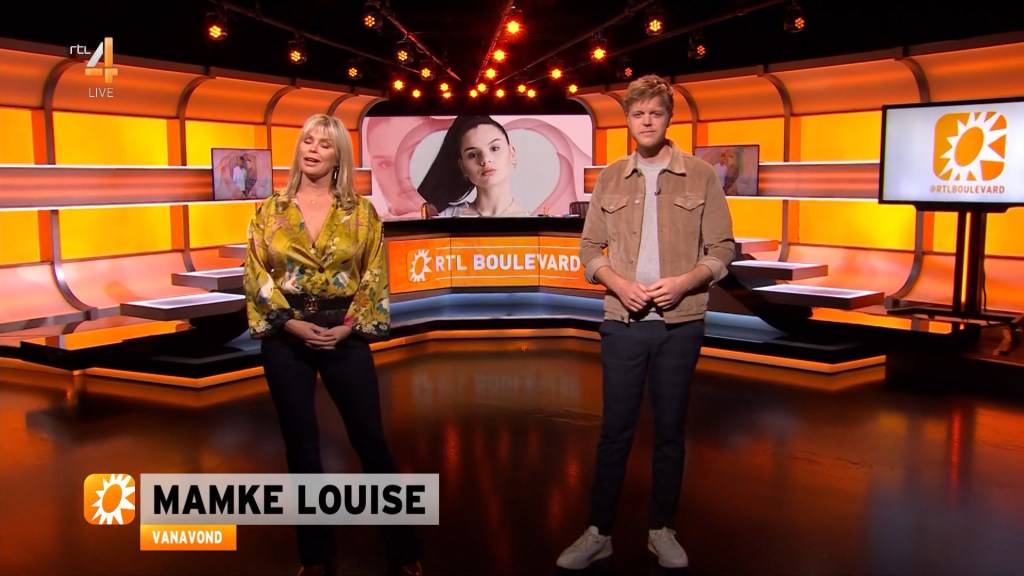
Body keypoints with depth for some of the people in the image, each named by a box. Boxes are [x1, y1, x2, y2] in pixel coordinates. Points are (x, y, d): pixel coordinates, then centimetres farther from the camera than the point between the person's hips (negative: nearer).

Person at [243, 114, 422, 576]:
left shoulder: (361, 212, 3)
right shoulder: (269, 211, 4)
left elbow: (375, 276, 0)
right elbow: (256, 276, -1)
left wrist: (348, 327, -11)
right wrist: (293, 324, -12)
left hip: (344, 334, -1)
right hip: (286, 336, 1)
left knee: (371, 439, 1)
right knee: (301, 444, 8)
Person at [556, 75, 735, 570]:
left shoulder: (701, 176, 1)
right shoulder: (609, 178, 6)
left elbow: (722, 249, 0)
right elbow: (590, 248, 6)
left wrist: (684, 281, -16)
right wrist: (618, 283, -12)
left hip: (681, 324, -1)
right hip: (623, 322, 1)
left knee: (670, 429, 10)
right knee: (615, 429, 7)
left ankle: (662, 530, 25)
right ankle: (598, 532, 18)